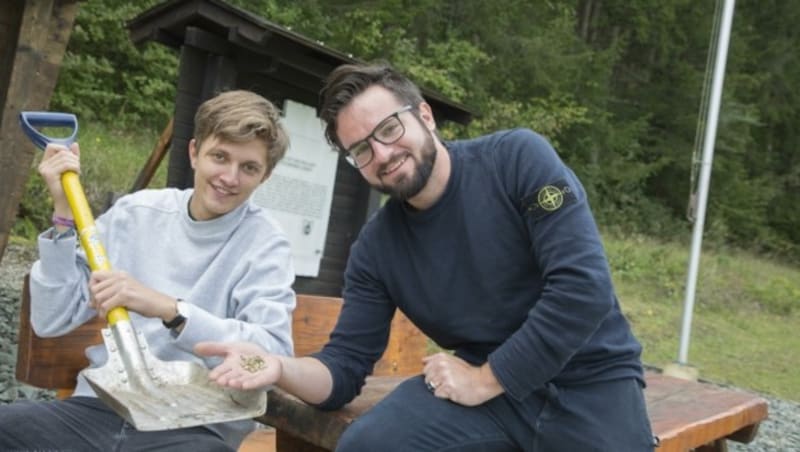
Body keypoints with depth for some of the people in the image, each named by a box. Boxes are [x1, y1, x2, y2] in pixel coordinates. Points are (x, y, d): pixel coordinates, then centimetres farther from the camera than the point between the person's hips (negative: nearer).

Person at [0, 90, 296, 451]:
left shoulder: (264, 244, -3)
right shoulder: (135, 213, 6)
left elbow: (274, 354, -18)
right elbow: (50, 321, 5)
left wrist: (168, 308, -25)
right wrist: (64, 213, -4)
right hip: (99, 407, 3)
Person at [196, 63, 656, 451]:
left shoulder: (519, 159, -12)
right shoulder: (376, 247, 0)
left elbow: (584, 287, -19)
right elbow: (345, 366, 1)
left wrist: (484, 379, -15)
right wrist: (281, 367, -21)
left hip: (590, 382, -2)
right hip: (484, 385, 3)